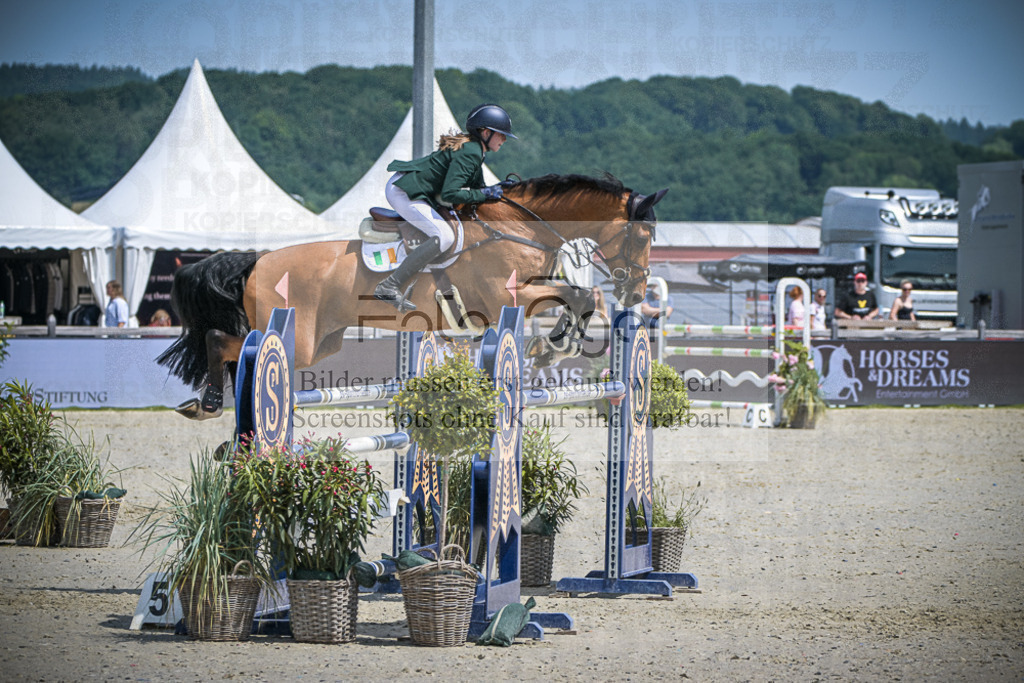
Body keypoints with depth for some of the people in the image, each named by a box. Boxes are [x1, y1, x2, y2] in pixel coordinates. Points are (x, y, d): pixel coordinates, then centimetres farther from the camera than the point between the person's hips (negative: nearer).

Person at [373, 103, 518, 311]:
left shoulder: (474, 149, 14)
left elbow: (476, 188, 22)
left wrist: (497, 188, 4)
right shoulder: (470, 153, -18)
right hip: (404, 191, -11)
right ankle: (389, 287, -24)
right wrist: (485, 194, -17)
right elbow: (449, 194, -26)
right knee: (444, 237, -22)